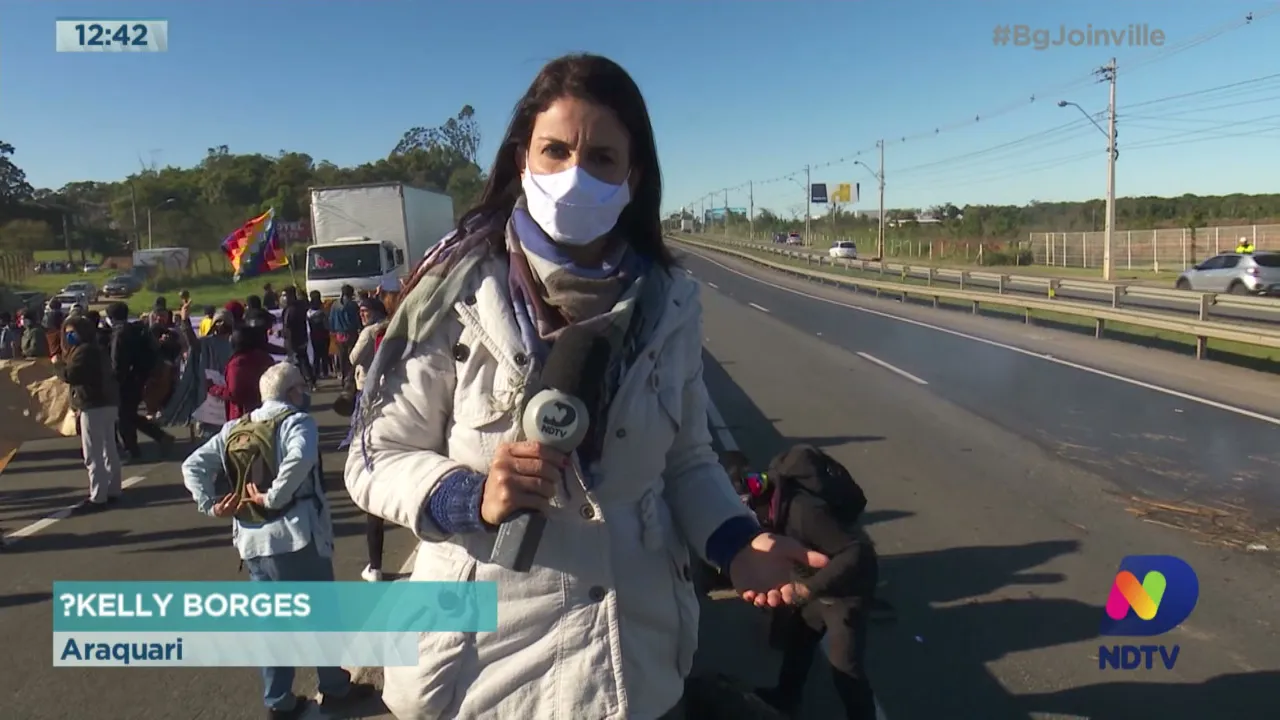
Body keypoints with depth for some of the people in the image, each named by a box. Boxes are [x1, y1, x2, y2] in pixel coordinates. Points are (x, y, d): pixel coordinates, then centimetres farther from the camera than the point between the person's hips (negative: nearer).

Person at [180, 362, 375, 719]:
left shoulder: (235, 428, 13)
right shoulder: (298, 421, -7)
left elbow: (193, 465, 10)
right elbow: (300, 457, -29)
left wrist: (210, 505, 4)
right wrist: (275, 498, -19)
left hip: (252, 541, 6)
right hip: (296, 536, -6)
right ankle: (335, 689, 24)